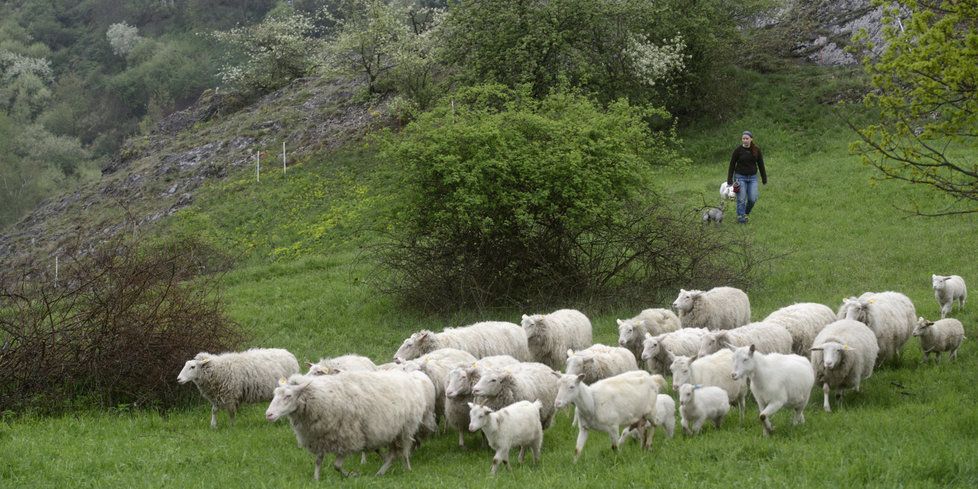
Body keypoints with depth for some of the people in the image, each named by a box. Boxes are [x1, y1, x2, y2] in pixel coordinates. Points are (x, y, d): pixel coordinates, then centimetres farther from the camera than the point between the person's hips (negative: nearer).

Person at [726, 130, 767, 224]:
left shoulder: (756, 150, 0)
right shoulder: (738, 150, -7)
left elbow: (761, 164, 8)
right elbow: (732, 165, -2)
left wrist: (764, 178, 9)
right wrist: (729, 180, -4)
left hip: (752, 177, 2)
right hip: (740, 177, -2)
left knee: (753, 199, -2)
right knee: (741, 199, -4)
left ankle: (746, 212, 25)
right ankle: (741, 216, 7)